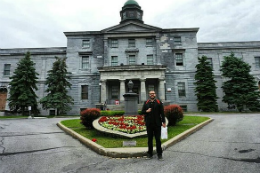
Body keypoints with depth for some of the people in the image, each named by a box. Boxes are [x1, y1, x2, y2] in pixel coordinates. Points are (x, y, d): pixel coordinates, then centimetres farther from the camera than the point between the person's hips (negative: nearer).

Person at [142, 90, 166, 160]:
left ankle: (159, 154, 16)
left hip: (157, 124, -2)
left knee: (158, 139, 4)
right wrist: (146, 111, -13)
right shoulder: (146, 103, 8)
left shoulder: (159, 102, 2)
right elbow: (142, 111, 8)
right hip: (149, 124, 2)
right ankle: (150, 154, 23)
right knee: (150, 139, 11)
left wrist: (163, 122, -6)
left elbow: (162, 113, -1)